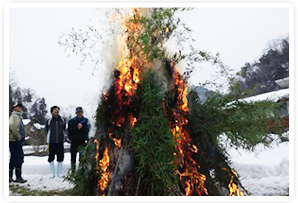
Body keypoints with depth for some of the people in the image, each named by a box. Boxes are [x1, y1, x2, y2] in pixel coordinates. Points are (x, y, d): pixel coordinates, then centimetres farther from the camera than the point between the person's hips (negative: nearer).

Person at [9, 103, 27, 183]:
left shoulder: (18, 116, 24)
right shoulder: (14, 116, -6)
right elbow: (12, 126, -22)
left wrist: (21, 137, 14)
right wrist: (18, 136, -20)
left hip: (17, 141, 10)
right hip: (15, 140, -10)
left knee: (14, 159, 12)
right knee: (19, 158, -11)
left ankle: (10, 177, 18)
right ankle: (18, 177, -10)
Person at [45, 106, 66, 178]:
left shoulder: (62, 120, 3)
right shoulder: (49, 121, -2)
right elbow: (47, 131, 8)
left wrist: (61, 136, 11)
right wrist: (48, 139, 7)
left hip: (60, 142, 1)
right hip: (51, 142, -1)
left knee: (60, 158, 6)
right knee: (51, 158, 2)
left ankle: (59, 173, 18)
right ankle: (52, 173, 13)